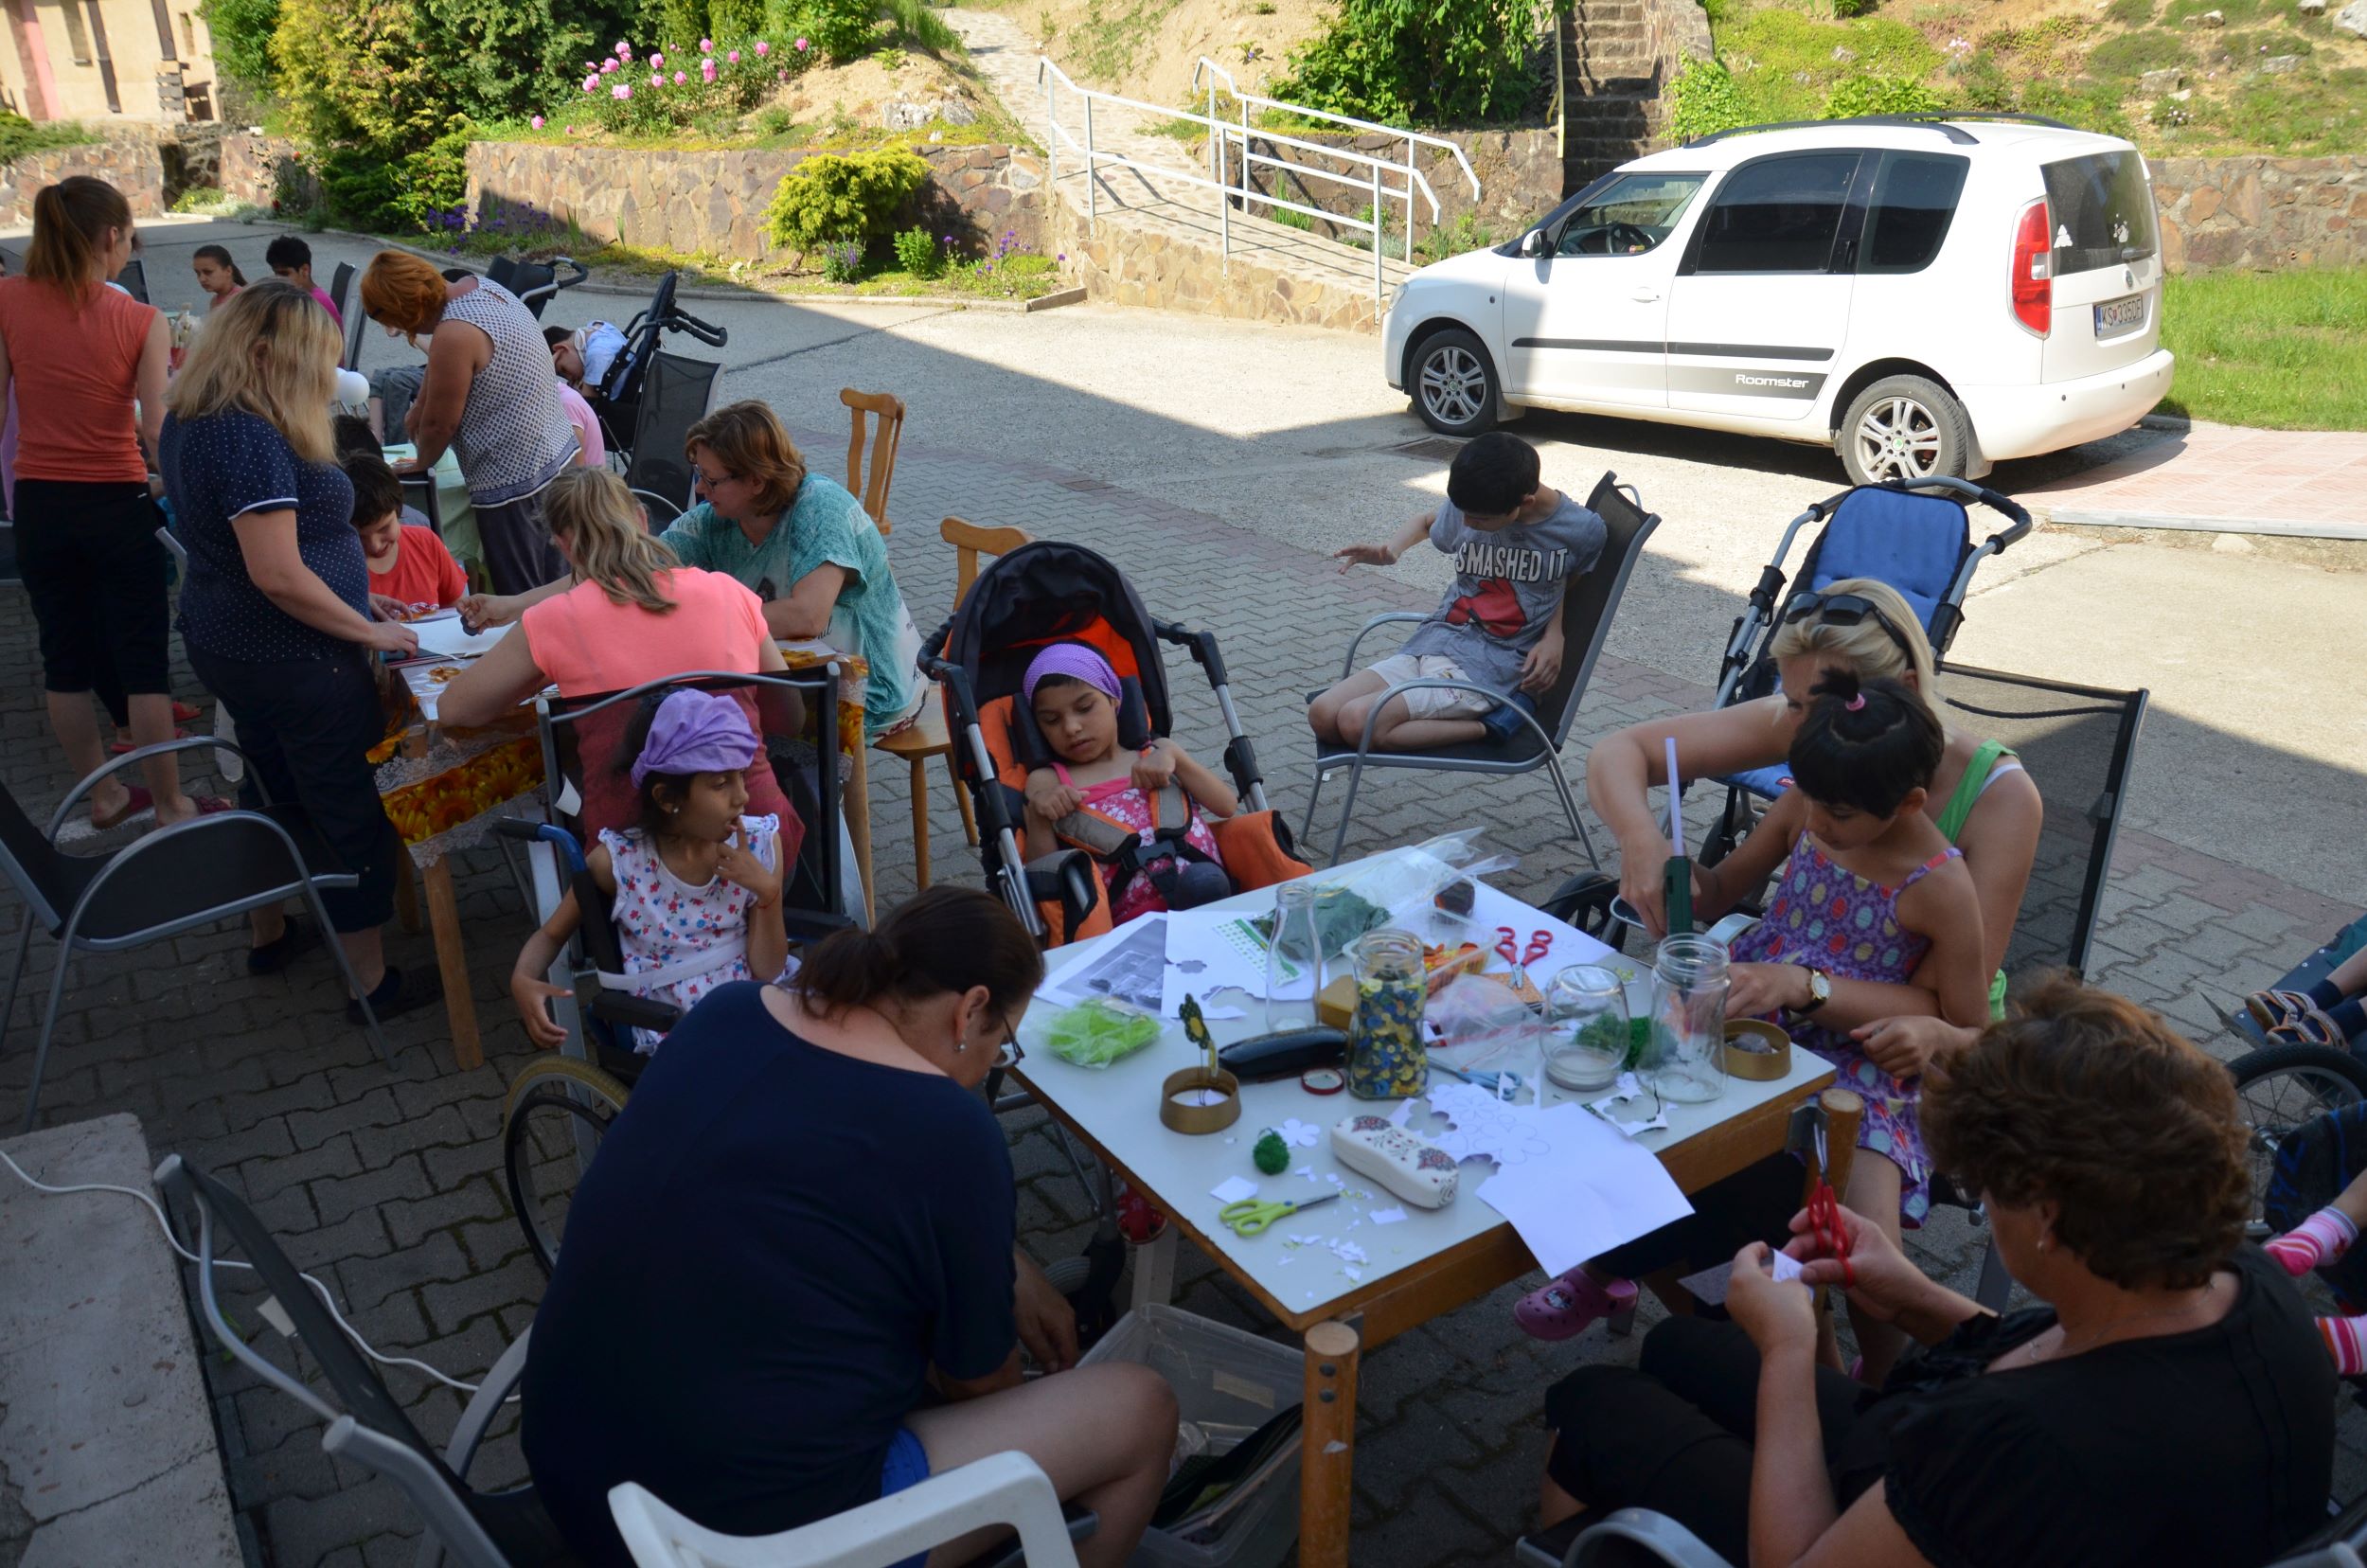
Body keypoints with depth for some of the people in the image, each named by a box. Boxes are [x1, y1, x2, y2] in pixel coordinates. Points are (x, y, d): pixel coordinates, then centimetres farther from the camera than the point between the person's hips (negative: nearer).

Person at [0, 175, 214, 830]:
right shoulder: (142, 321, -11)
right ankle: (170, 806, 13)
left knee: (66, 659, 15)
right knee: (143, 663, 6)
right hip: (117, 506, -3)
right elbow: (158, 432, -14)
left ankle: (105, 796, 26)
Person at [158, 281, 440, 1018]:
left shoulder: (190, 422, 6)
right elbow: (278, 576, -28)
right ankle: (373, 980, 12)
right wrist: (370, 632, -17)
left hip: (224, 644, 10)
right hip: (291, 656, -10)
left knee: (272, 786, 26)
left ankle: (270, 933, 43)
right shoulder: (253, 438, -25)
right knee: (351, 811, 2)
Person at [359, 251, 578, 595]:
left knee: (519, 601, 0)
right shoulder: (480, 286, 6)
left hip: (514, 482, -10)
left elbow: (440, 423, -10)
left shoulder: (454, 335, -21)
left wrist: (420, 463, 7)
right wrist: (419, 409, 21)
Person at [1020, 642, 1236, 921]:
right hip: (1138, 923, -3)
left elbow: (1228, 806, 14)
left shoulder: (1156, 753, 25)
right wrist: (1039, 818, -5)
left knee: (1205, 881, -34)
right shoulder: (1046, 782, 19)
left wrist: (1174, 756, 3)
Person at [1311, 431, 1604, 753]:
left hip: (1492, 666, -6)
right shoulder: (1463, 507, 0)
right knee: (1323, 716, -16)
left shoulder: (1584, 531, -9)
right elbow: (1426, 523, 24)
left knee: (1357, 721, -25)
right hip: (1431, 641, 6)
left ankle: (1486, 727, -8)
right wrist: (1390, 551, 4)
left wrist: (1554, 636, -5)